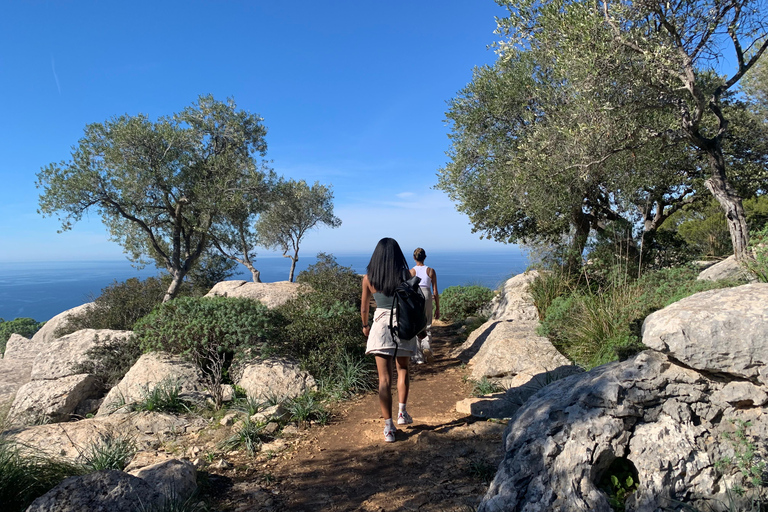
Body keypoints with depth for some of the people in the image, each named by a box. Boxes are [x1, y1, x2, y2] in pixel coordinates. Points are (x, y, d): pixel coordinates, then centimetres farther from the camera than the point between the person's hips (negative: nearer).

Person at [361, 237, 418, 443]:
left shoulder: (368, 278, -2)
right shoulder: (405, 275, -6)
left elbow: (364, 308, 6)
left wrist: (365, 326, 24)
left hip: (380, 325, 0)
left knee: (384, 378, 4)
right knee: (403, 369, 24)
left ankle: (389, 427, 6)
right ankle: (402, 412, 21)